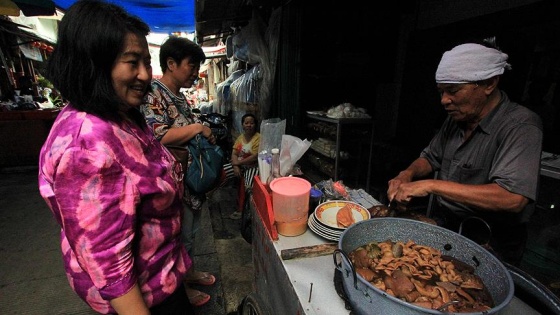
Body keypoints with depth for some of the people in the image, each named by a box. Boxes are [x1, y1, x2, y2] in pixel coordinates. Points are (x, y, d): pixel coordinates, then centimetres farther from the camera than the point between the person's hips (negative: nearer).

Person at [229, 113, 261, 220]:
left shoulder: (258, 138, -12)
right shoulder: (240, 137, 10)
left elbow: (255, 157, -20)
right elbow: (234, 153, 3)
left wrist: (238, 162, -14)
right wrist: (235, 166, -15)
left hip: (252, 167, -6)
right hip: (239, 166, 7)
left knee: (244, 184, -28)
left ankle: (240, 210, -6)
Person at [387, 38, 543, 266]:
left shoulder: (520, 126, -17)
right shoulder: (456, 119, 4)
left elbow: (512, 198, -29)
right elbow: (431, 157, 13)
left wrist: (431, 185, -30)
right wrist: (408, 175, -7)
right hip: (445, 230, 5)